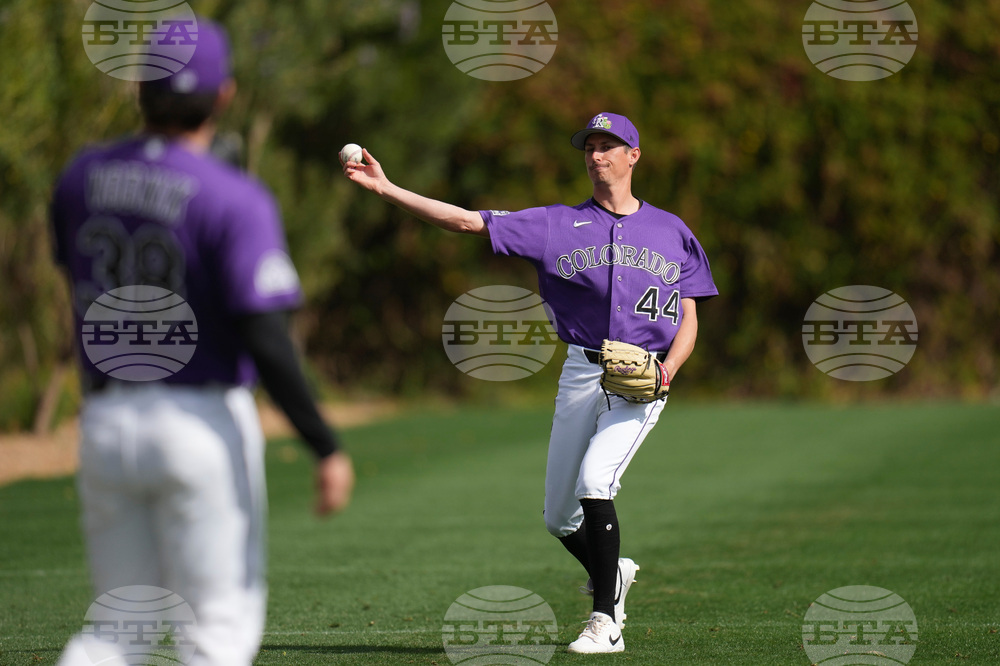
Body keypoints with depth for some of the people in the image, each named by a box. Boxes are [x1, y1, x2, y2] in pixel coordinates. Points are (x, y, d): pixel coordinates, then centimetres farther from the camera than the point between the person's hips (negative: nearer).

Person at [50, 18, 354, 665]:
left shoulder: (82, 176, 2)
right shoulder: (234, 199, -14)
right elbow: (264, 339, -20)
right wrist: (327, 448, -15)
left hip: (104, 423, 5)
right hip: (203, 422, -5)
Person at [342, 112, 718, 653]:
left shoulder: (671, 232, 9)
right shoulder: (557, 225, 7)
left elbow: (689, 320, 11)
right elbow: (467, 221, -1)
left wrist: (667, 371, -10)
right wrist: (385, 188, -11)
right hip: (582, 374, 3)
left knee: (594, 481, -23)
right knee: (559, 517, 5)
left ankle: (607, 623, -16)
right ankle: (611, 572, 37)